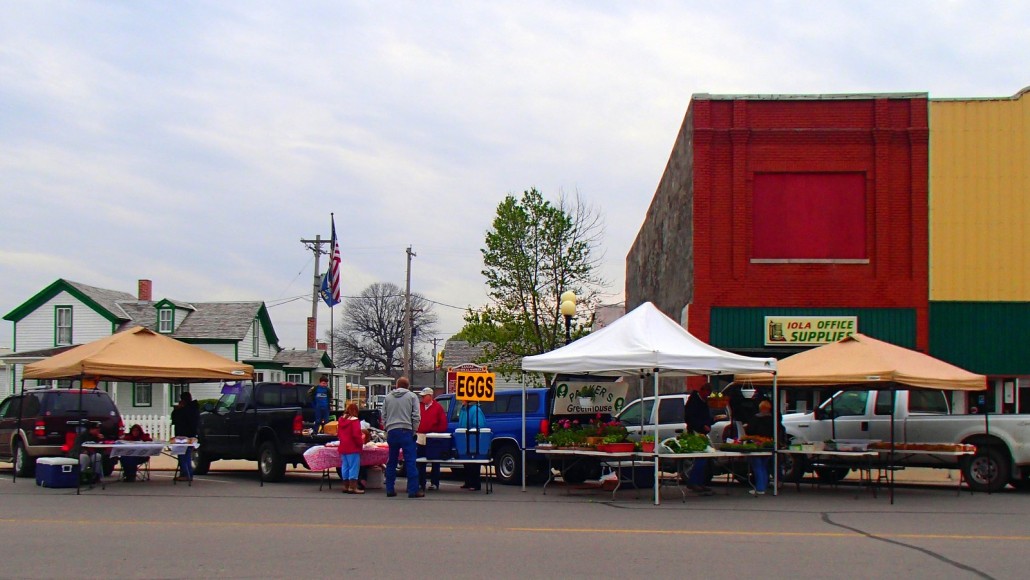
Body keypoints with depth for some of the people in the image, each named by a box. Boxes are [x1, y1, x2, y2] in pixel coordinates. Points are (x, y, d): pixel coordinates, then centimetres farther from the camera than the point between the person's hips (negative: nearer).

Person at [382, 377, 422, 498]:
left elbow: (384, 416, 14)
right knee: (410, 461, -4)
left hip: (391, 431, 4)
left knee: (391, 461, 11)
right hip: (406, 431, -4)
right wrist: (414, 431, 3)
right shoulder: (412, 396, 3)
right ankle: (413, 490, -8)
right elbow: (416, 416, -3)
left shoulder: (388, 397, 12)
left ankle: (390, 489, 12)